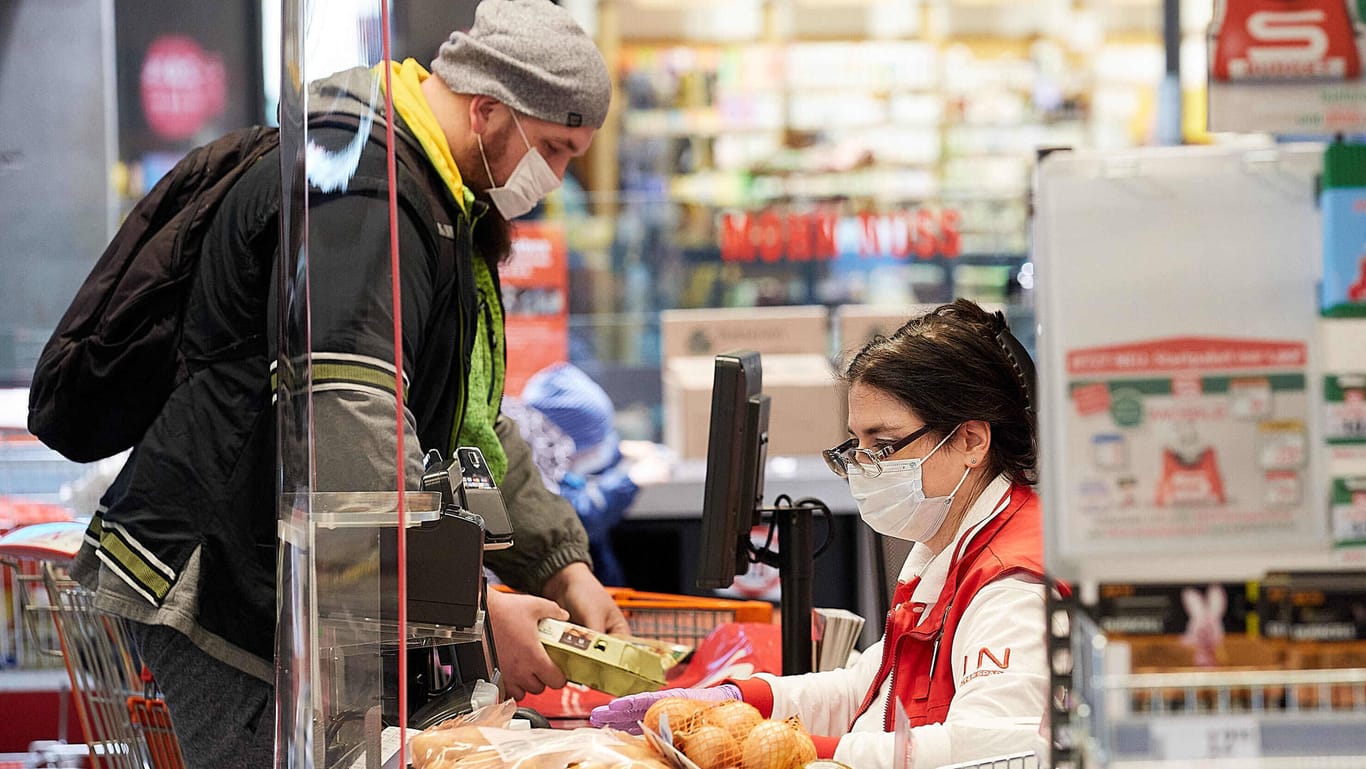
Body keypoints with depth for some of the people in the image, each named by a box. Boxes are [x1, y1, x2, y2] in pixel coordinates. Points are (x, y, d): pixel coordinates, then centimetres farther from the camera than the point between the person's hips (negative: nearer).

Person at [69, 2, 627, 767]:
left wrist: (564, 567, 15)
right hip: (217, 587, -11)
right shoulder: (358, 194, -19)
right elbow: (344, 428, -30)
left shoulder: (443, 204, 17)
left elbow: (471, 423, 26)